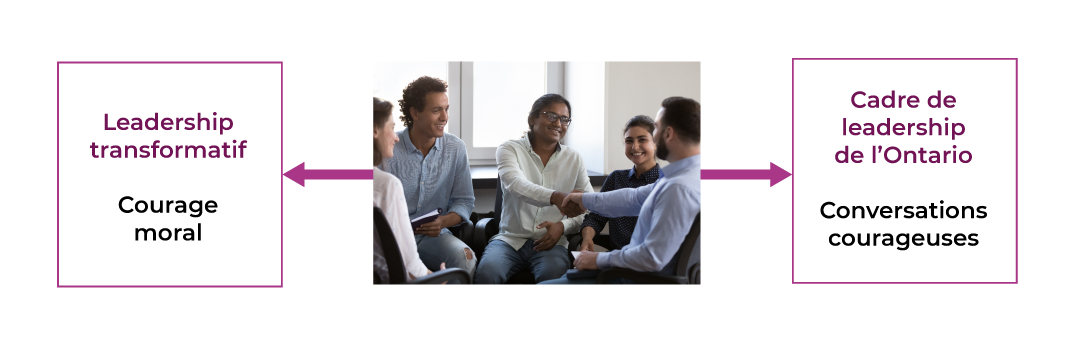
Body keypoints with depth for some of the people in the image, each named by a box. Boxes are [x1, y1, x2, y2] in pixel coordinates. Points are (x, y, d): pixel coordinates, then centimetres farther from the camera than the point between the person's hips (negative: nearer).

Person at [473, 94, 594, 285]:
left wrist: (563, 226, -13)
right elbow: (516, 185, -19)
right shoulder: (509, 150, 3)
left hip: (550, 242, 1)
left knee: (553, 274, -36)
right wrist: (555, 197, -39)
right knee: (486, 272, -33)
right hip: (510, 238, 0)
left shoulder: (574, 159, 11)